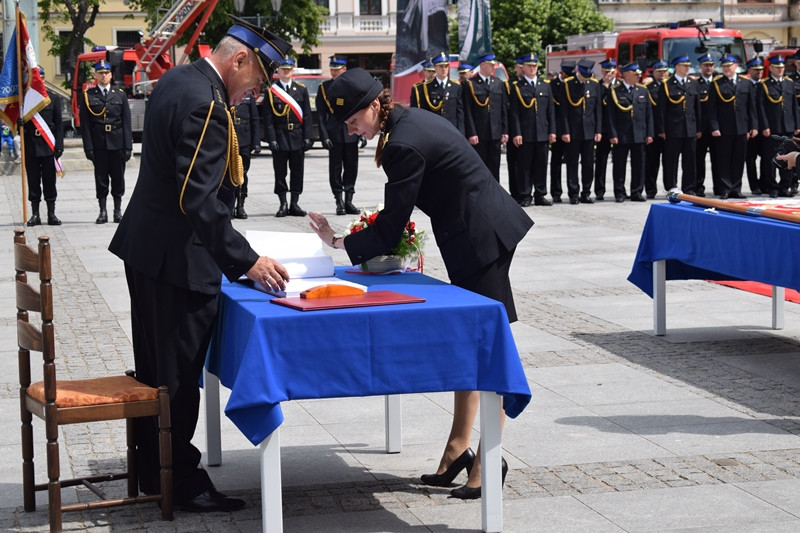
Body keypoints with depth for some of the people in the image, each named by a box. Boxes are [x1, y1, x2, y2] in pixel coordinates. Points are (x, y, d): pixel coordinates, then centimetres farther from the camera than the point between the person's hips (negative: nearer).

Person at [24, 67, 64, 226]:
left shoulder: (54, 98, 5)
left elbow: (59, 123, 4)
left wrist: (59, 145, -3)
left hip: (48, 145, 0)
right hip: (30, 146, 0)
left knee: (49, 181, 3)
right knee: (33, 181, 4)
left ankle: (51, 213, 8)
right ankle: (35, 214, 10)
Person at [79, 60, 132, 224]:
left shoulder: (120, 95, 8)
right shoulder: (87, 96, 4)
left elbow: (126, 122, 5)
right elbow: (85, 124, 0)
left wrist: (128, 146, -2)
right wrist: (88, 147, -8)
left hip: (117, 143, 1)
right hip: (98, 145, -1)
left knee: (118, 177, 4)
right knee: (101, 178, 3)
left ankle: (118, 210, 13)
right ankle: (103, 211, 8)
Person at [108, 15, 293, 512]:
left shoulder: (175, 81, 9)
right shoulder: (205, 105, -22)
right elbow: (198, 200, -27)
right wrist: (246, 261, -26)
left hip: (146, 248, 10)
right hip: (178, 258, -10)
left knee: (155, 368, 18)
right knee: (179, 377, 0)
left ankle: (151, 470, 29)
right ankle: (183, 484, 10)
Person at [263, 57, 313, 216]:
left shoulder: (301, 89, 8)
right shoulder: (271, 91, 1)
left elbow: (307, 115, 6)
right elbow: (268, 118, -2)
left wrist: (307, 137, -2)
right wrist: (272, 139, -10)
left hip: (297, 137, 2)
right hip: (280, 137, -2)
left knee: (297, 172, 5)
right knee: (280, 172, 2)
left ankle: (294, 204, 12)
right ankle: (283, 204, 8)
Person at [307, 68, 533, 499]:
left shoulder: (404, 145, -21)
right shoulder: (412, 120, 10)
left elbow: (389, 227, -15)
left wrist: (338, 242, -6)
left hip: (480, 238, -11)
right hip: (479, 234, 11)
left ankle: (488, 461, 1)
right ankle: (458, 449, 20)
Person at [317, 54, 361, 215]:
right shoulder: (324, 87, 4)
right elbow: (321, 115, 1)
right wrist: (324, 136, -7)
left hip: (351, 134, 1)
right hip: (334, 134, -1)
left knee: (351, 167, 5)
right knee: (335, 168, 2)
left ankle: (349, 200, 12)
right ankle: (339, 201, 8)